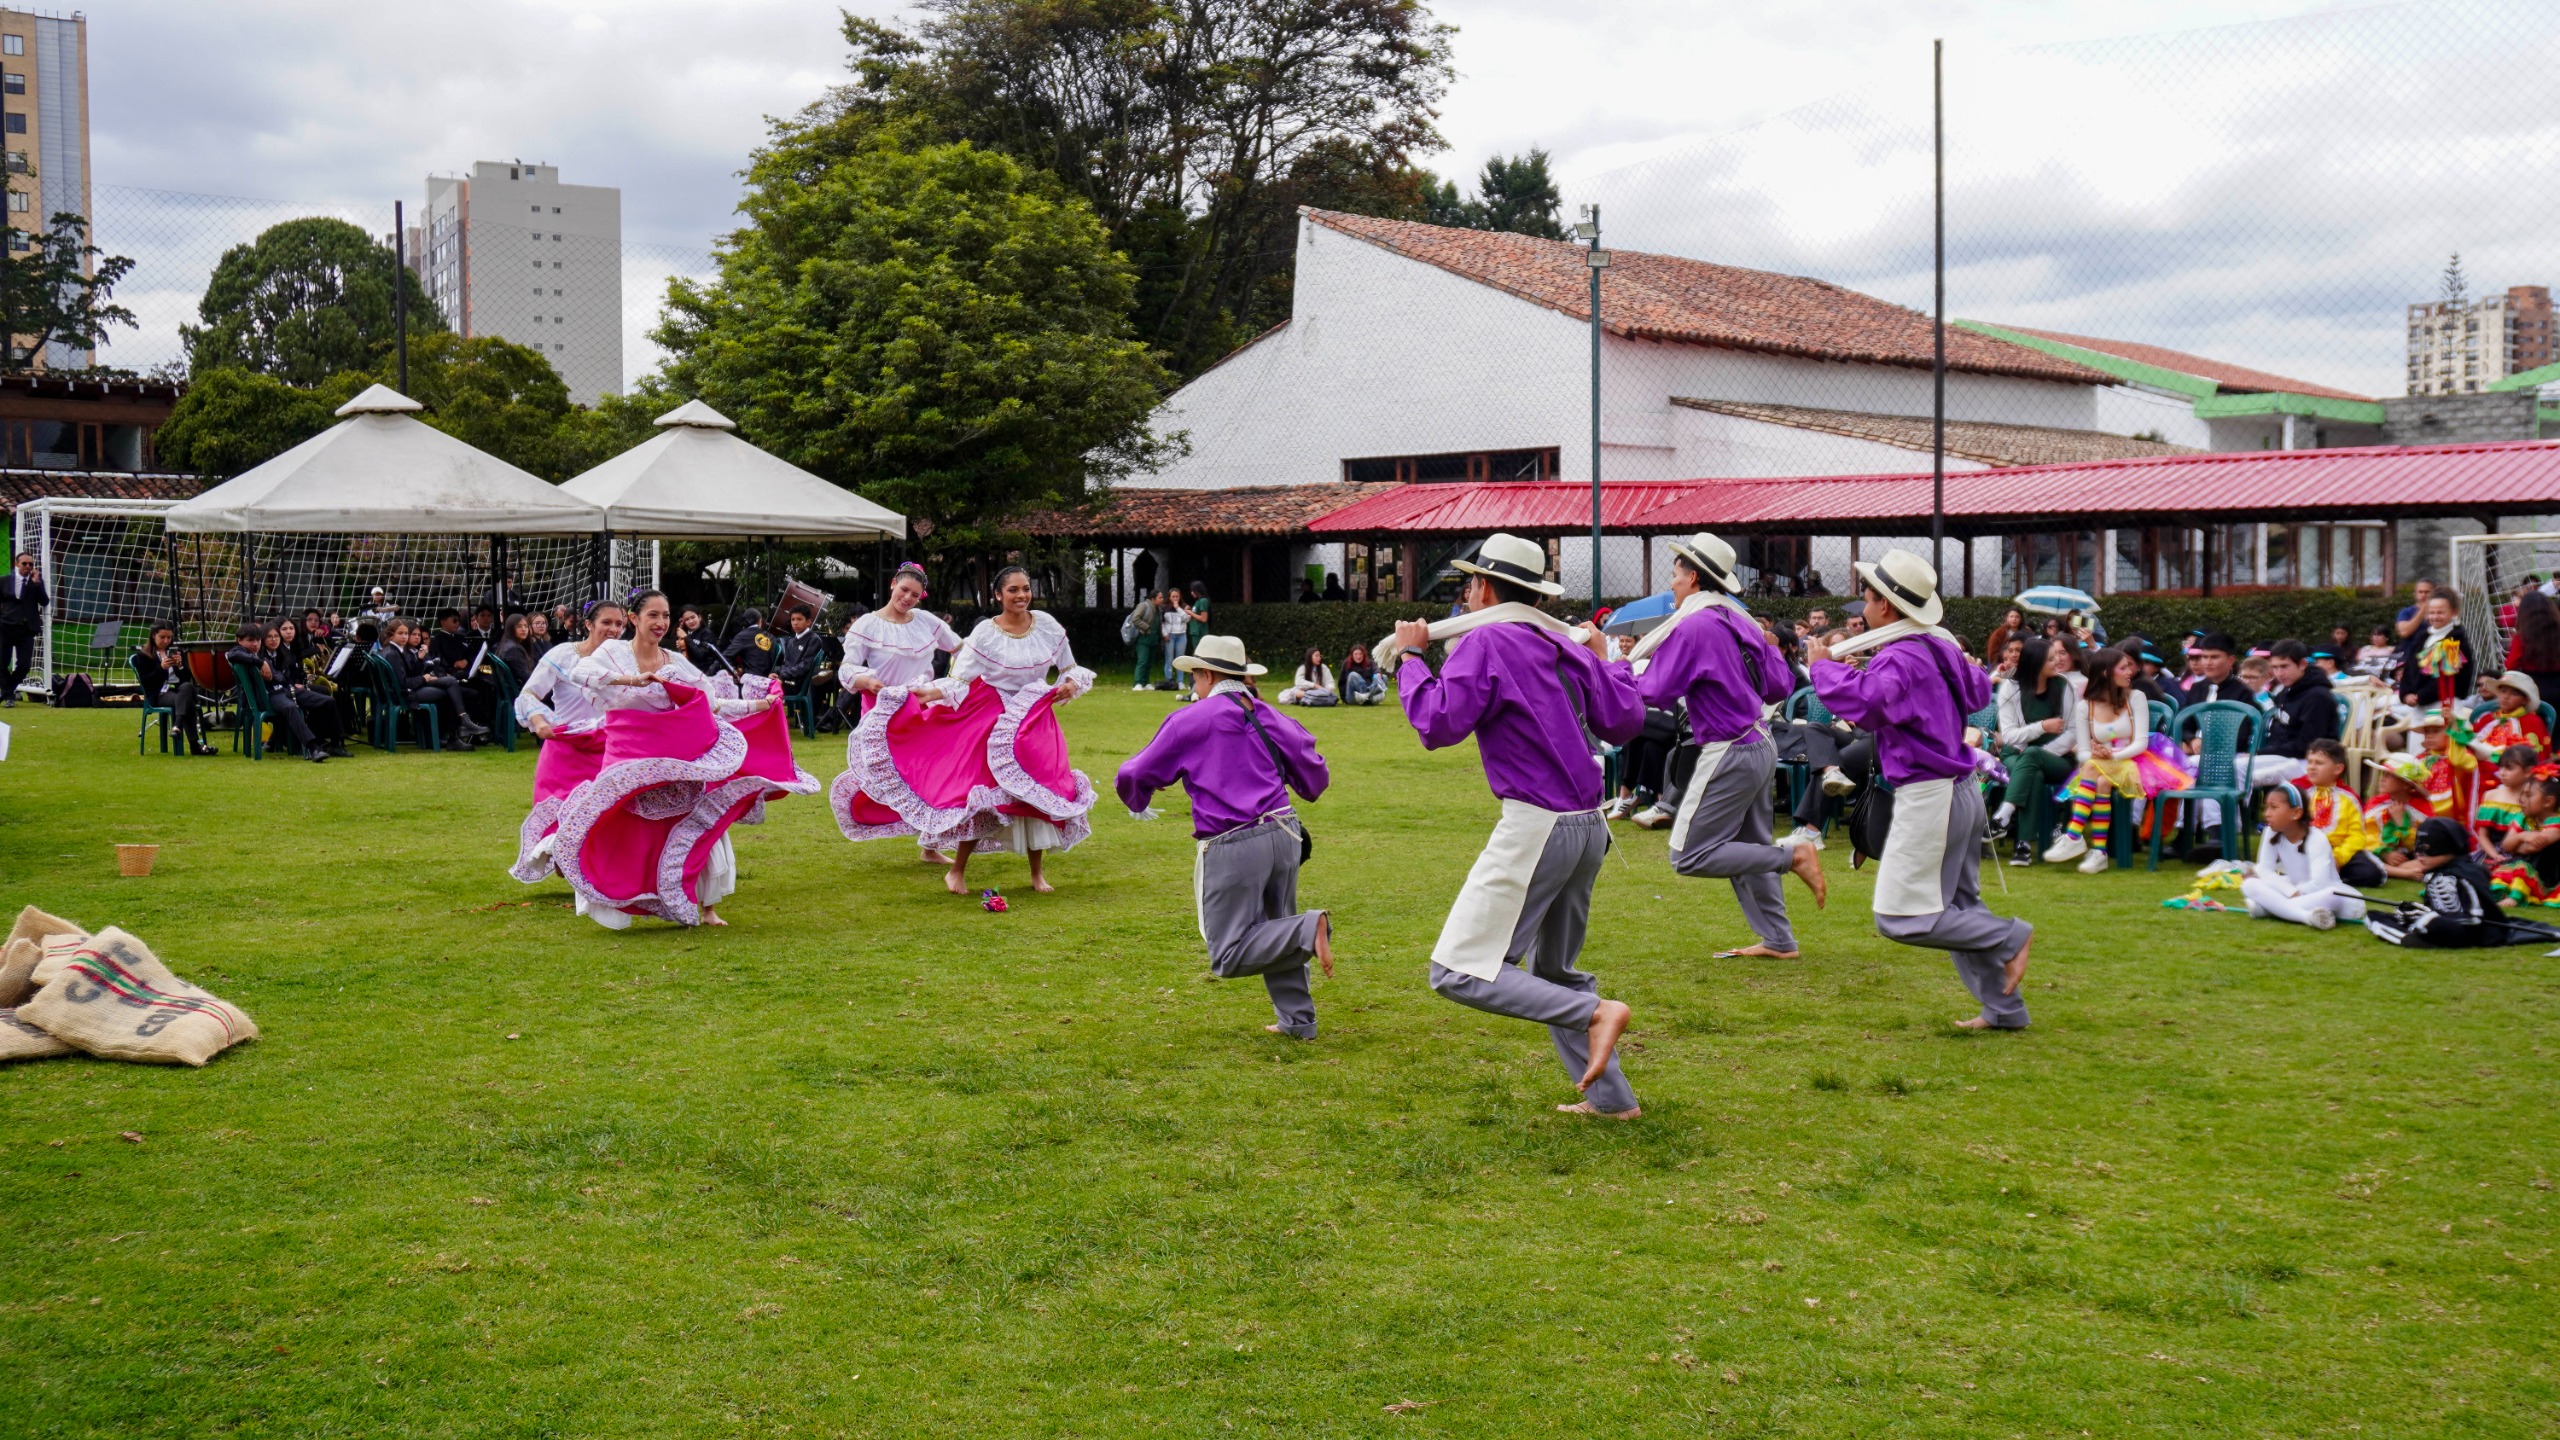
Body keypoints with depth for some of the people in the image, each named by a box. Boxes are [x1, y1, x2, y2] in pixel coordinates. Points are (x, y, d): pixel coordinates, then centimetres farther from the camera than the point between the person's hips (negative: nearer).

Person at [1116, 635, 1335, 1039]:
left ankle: (1308, 930, -23)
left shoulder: (1190, 721, -1)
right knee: (1274, 931, 23)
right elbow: (1315, 780, 17)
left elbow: (1133, 777, 5)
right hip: (1285, 835, 6)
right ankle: (1297, 1018, 20)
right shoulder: (1269, 717, 12)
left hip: (1233, 847, -6)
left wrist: (1139, 803, 29)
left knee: (1231, 956, -3)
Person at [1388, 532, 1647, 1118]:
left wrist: (1409, 658, -1)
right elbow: (1624, 721, 12)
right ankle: (1611, 1097, 20)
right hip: (1589, 826, 9)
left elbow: (1438, 724, -15)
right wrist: (1607, 662, 28)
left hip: (1536, 825, -9)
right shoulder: (1565, 647, 12)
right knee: (1554, 973, 22)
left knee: (1459, 972, -8)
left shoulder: (1485, 642, -8)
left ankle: (1595, 1012, -19)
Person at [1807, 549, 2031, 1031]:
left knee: (1899, 916, -7)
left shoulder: (1901, 658, -17)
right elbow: (1977, 693, 26)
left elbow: (1865, 702, -29)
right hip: (1961, 790, 10)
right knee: (1958, 907, 16)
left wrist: (1825, 667, -14)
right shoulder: (1939, 647, 11)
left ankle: (2010, 937, -5)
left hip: (1927, 795, -10)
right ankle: (2005, 1008, 18)